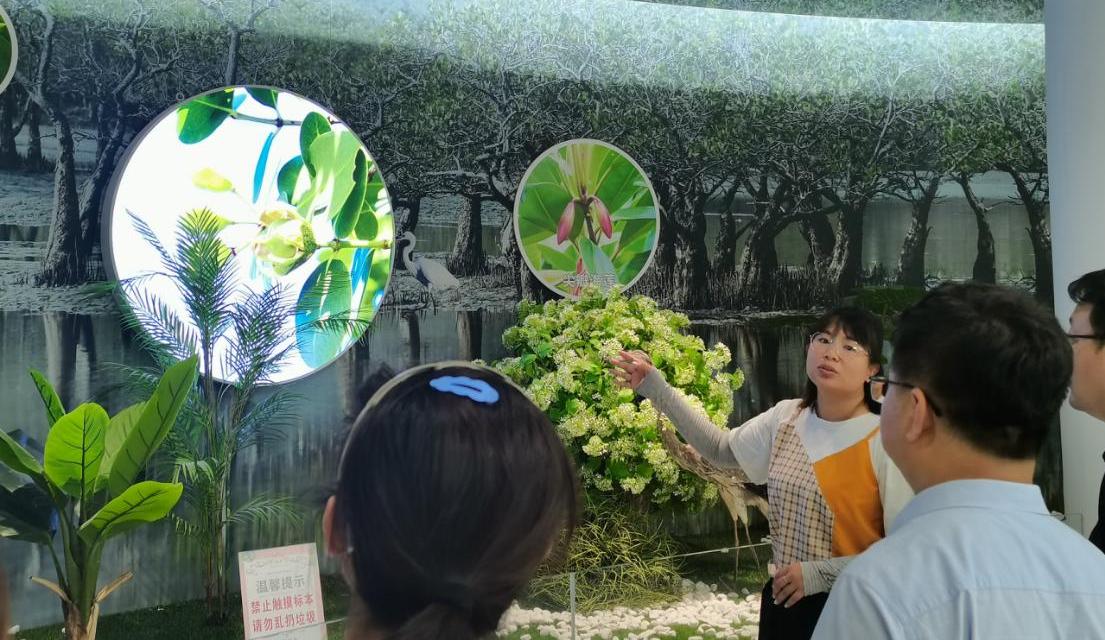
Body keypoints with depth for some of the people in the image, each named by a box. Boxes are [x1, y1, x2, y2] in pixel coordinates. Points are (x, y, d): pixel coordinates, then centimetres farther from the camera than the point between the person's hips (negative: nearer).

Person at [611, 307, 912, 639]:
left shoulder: (885, 443, -16)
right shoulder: (785, 417, 1)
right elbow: (720, 448, 12)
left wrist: (819, 573, -20)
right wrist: (656, 389, 7)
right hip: (784, 600, 5)